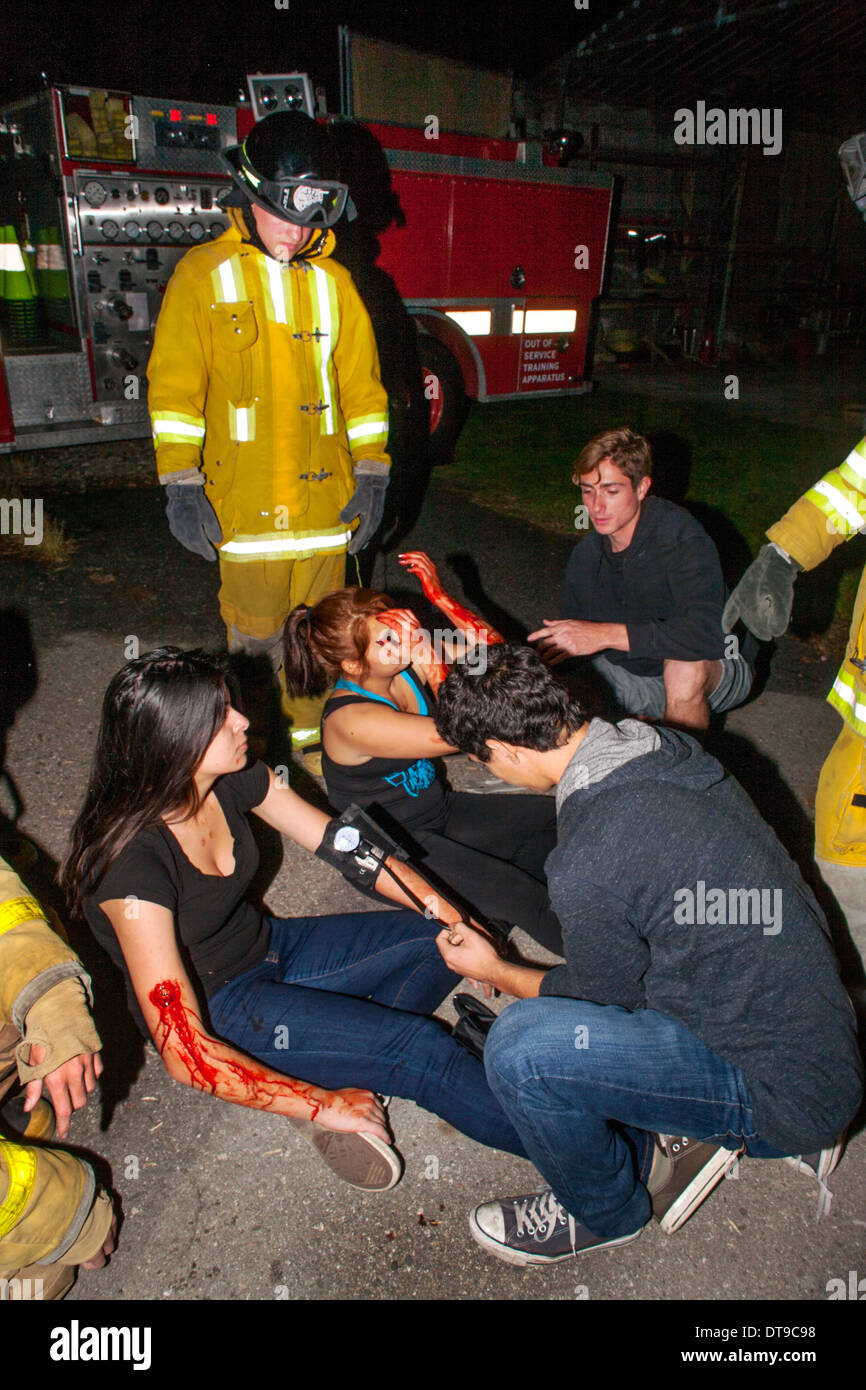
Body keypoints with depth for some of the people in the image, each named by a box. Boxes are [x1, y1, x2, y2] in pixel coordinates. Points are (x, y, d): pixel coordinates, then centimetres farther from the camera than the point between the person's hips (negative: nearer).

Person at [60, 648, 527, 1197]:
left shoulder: (234, 780, -14)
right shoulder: (133, 863, -33)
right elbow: (186, 1053, -32)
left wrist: (459, 924, -10)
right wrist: (322, 1106, -24)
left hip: (266, 948, 7)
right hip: (213, 1012, -7)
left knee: (438, 943, -2)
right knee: (418, 1046, -18)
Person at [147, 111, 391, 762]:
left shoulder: (333, 281, 10)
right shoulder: (204, 275, 2)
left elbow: (361, 384, 12)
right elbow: (175, 385, -2)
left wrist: (371, 473, 4)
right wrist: (182, 485, -9)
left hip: (325, 493, 3)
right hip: (245, 500, -3)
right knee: (254, 632, 4)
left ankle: (310, 734, 28)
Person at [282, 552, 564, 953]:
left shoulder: (403, 665, -10)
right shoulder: (351, 720, -30)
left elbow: (491, 648, -8)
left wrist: (439, 596, -19)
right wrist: (432, 665, -36)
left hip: (439, 811, 8)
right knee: (527, 900, -18)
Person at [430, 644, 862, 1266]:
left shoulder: (587, 866, -30)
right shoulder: (667, 748, -5)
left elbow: (606, 998, -8)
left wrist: (492, 971, 7)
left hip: (784, 1092, -9)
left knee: (519, 1044, -21)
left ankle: (604, 1212, 9)